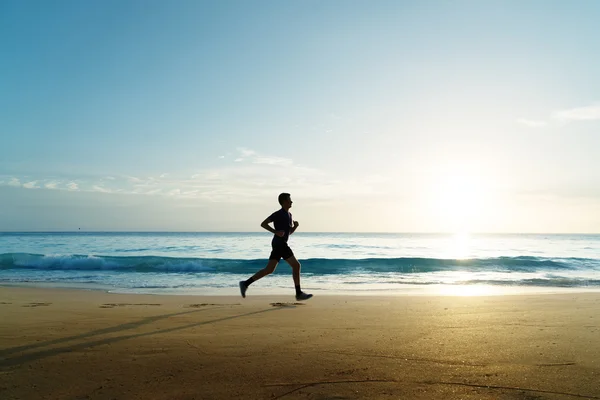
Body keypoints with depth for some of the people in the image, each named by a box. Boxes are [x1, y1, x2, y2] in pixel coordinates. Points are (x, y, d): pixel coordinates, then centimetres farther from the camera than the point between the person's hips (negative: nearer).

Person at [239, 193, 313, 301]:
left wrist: (295, 226, 5)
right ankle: (299, 293, -3)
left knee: (269, 269, 5)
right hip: (279, 244, -9)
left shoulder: (289, 215, 21)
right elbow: (263, 224, -10)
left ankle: (246, 283, 5)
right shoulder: (278, 214, -7)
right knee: (296, 265, -7)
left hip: (280, 245, 9)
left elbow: (290, 232, 26)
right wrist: (275, 232, -20)